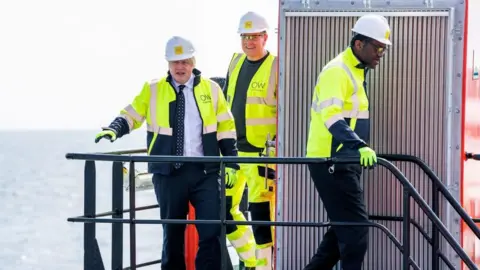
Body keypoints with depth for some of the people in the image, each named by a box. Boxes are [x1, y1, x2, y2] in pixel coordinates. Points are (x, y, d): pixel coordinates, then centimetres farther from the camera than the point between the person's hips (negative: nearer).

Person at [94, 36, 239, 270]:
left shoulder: (211, 89, 7)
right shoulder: (152, 90, 5)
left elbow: (226, 128, 9)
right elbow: (131, 115, 6)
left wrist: (231, 162, 4)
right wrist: (114, 129, -14)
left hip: (205, 171, 0)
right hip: (169, 172, 0)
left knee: (212, 229, -6)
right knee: (172, 231, 7)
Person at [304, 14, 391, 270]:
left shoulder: (355, 71, 17)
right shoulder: (337, 71, -15)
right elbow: (332, 116, -30)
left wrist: (361, 148, 28)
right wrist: (360, 146, -42)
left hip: (343, 161, 10)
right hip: (330, 162, -10)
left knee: (345, 227, 13)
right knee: (356, 227, -11)